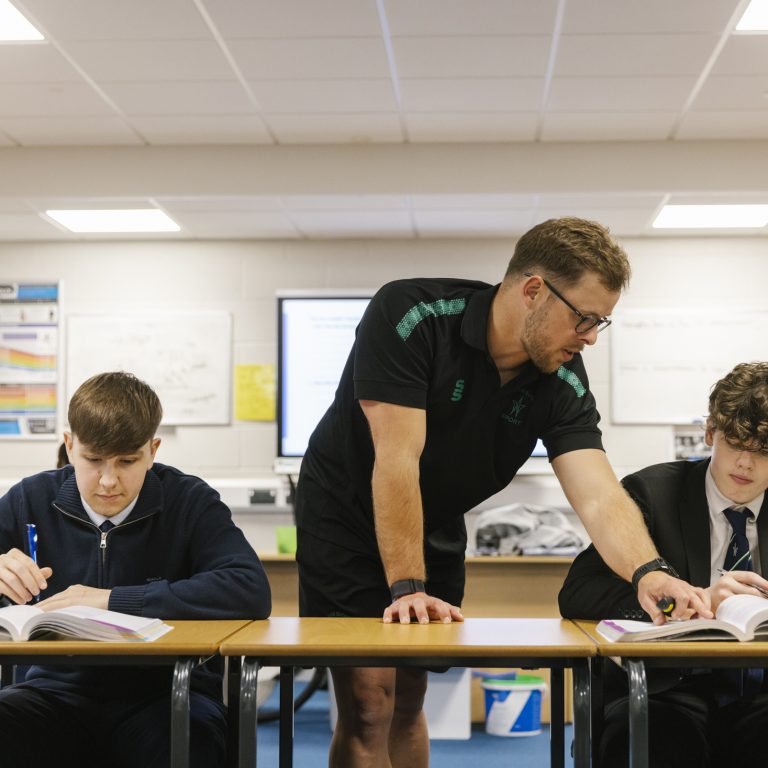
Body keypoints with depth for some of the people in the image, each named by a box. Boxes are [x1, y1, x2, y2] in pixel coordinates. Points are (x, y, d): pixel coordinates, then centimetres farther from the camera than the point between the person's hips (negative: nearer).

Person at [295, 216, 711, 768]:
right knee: (369, 705, -11)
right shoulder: (409, 315, -28)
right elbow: (396, 461, -31)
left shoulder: (563, 381, -13)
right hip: (347, 517, -5)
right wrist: (406, 589, -32)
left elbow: (599, 495, -24)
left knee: (408, 702, 13)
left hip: (435, 530, 5)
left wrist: (649, 572, -43)